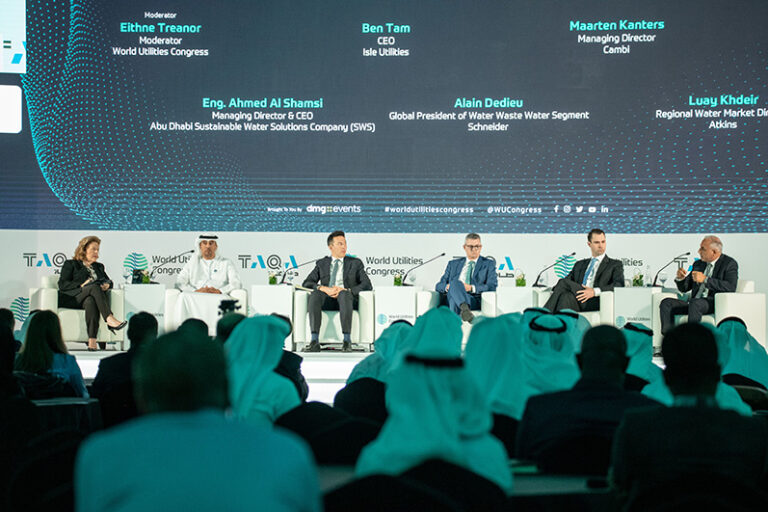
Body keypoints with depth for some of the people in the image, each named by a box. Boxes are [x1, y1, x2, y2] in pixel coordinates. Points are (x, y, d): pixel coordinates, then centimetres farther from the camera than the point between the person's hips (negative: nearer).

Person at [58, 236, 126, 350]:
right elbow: (62, 285, 2)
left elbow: (108, 281, 22)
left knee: (90, 301, -38)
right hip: (72, 298, -3)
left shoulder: (99, 267, 31)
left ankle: (92, 341, -56)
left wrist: (107, 285, -4)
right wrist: (81, 285, -13)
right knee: (94, 287, -35)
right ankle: (110, 319, -52)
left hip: (91, 297, 3)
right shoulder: (70, 264, 15)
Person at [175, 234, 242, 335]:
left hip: (217, 297, -1)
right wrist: (194, 291, -8)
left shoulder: (226, 263, 23)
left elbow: (236, 283, 8)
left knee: (223, 300, -40)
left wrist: (220, 291, -12)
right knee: (183, 297, -35)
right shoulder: (193, 263, 27)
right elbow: (179, 282, 13)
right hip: (195, 296, 2)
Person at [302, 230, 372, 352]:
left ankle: (347, 341, -42)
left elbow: (367, 285, 3)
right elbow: (306, 283, 8)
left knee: (345, 294, -38)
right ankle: (314, 341, -43)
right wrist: (324, 288, -13)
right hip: (327, 300, 1)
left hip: (347, 299, -1)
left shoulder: (355, 263, 17)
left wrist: (345, 290, -13)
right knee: (314, 294, -33)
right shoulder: (321, 263, 21)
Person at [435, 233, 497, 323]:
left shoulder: (489, 264, 19)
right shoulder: (453, 264, 27)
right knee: (455, 281, -35)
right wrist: (447, 287, -6)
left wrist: (471, 288, -12)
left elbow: (492, 287, 5)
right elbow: (439, 286, 21)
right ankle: (465, 309, -61)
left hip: (474, 300, -2)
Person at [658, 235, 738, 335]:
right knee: (666, 303, -14)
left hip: (717, 303, -7)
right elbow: (684, 288, 24)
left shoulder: (729, 263, 1)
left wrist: (705, 279, -20)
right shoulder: (698, 264, 20)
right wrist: (680, 278, 0)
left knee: (695, 303, -37)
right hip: (694, 303, 7)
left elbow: (731, 287, -17)